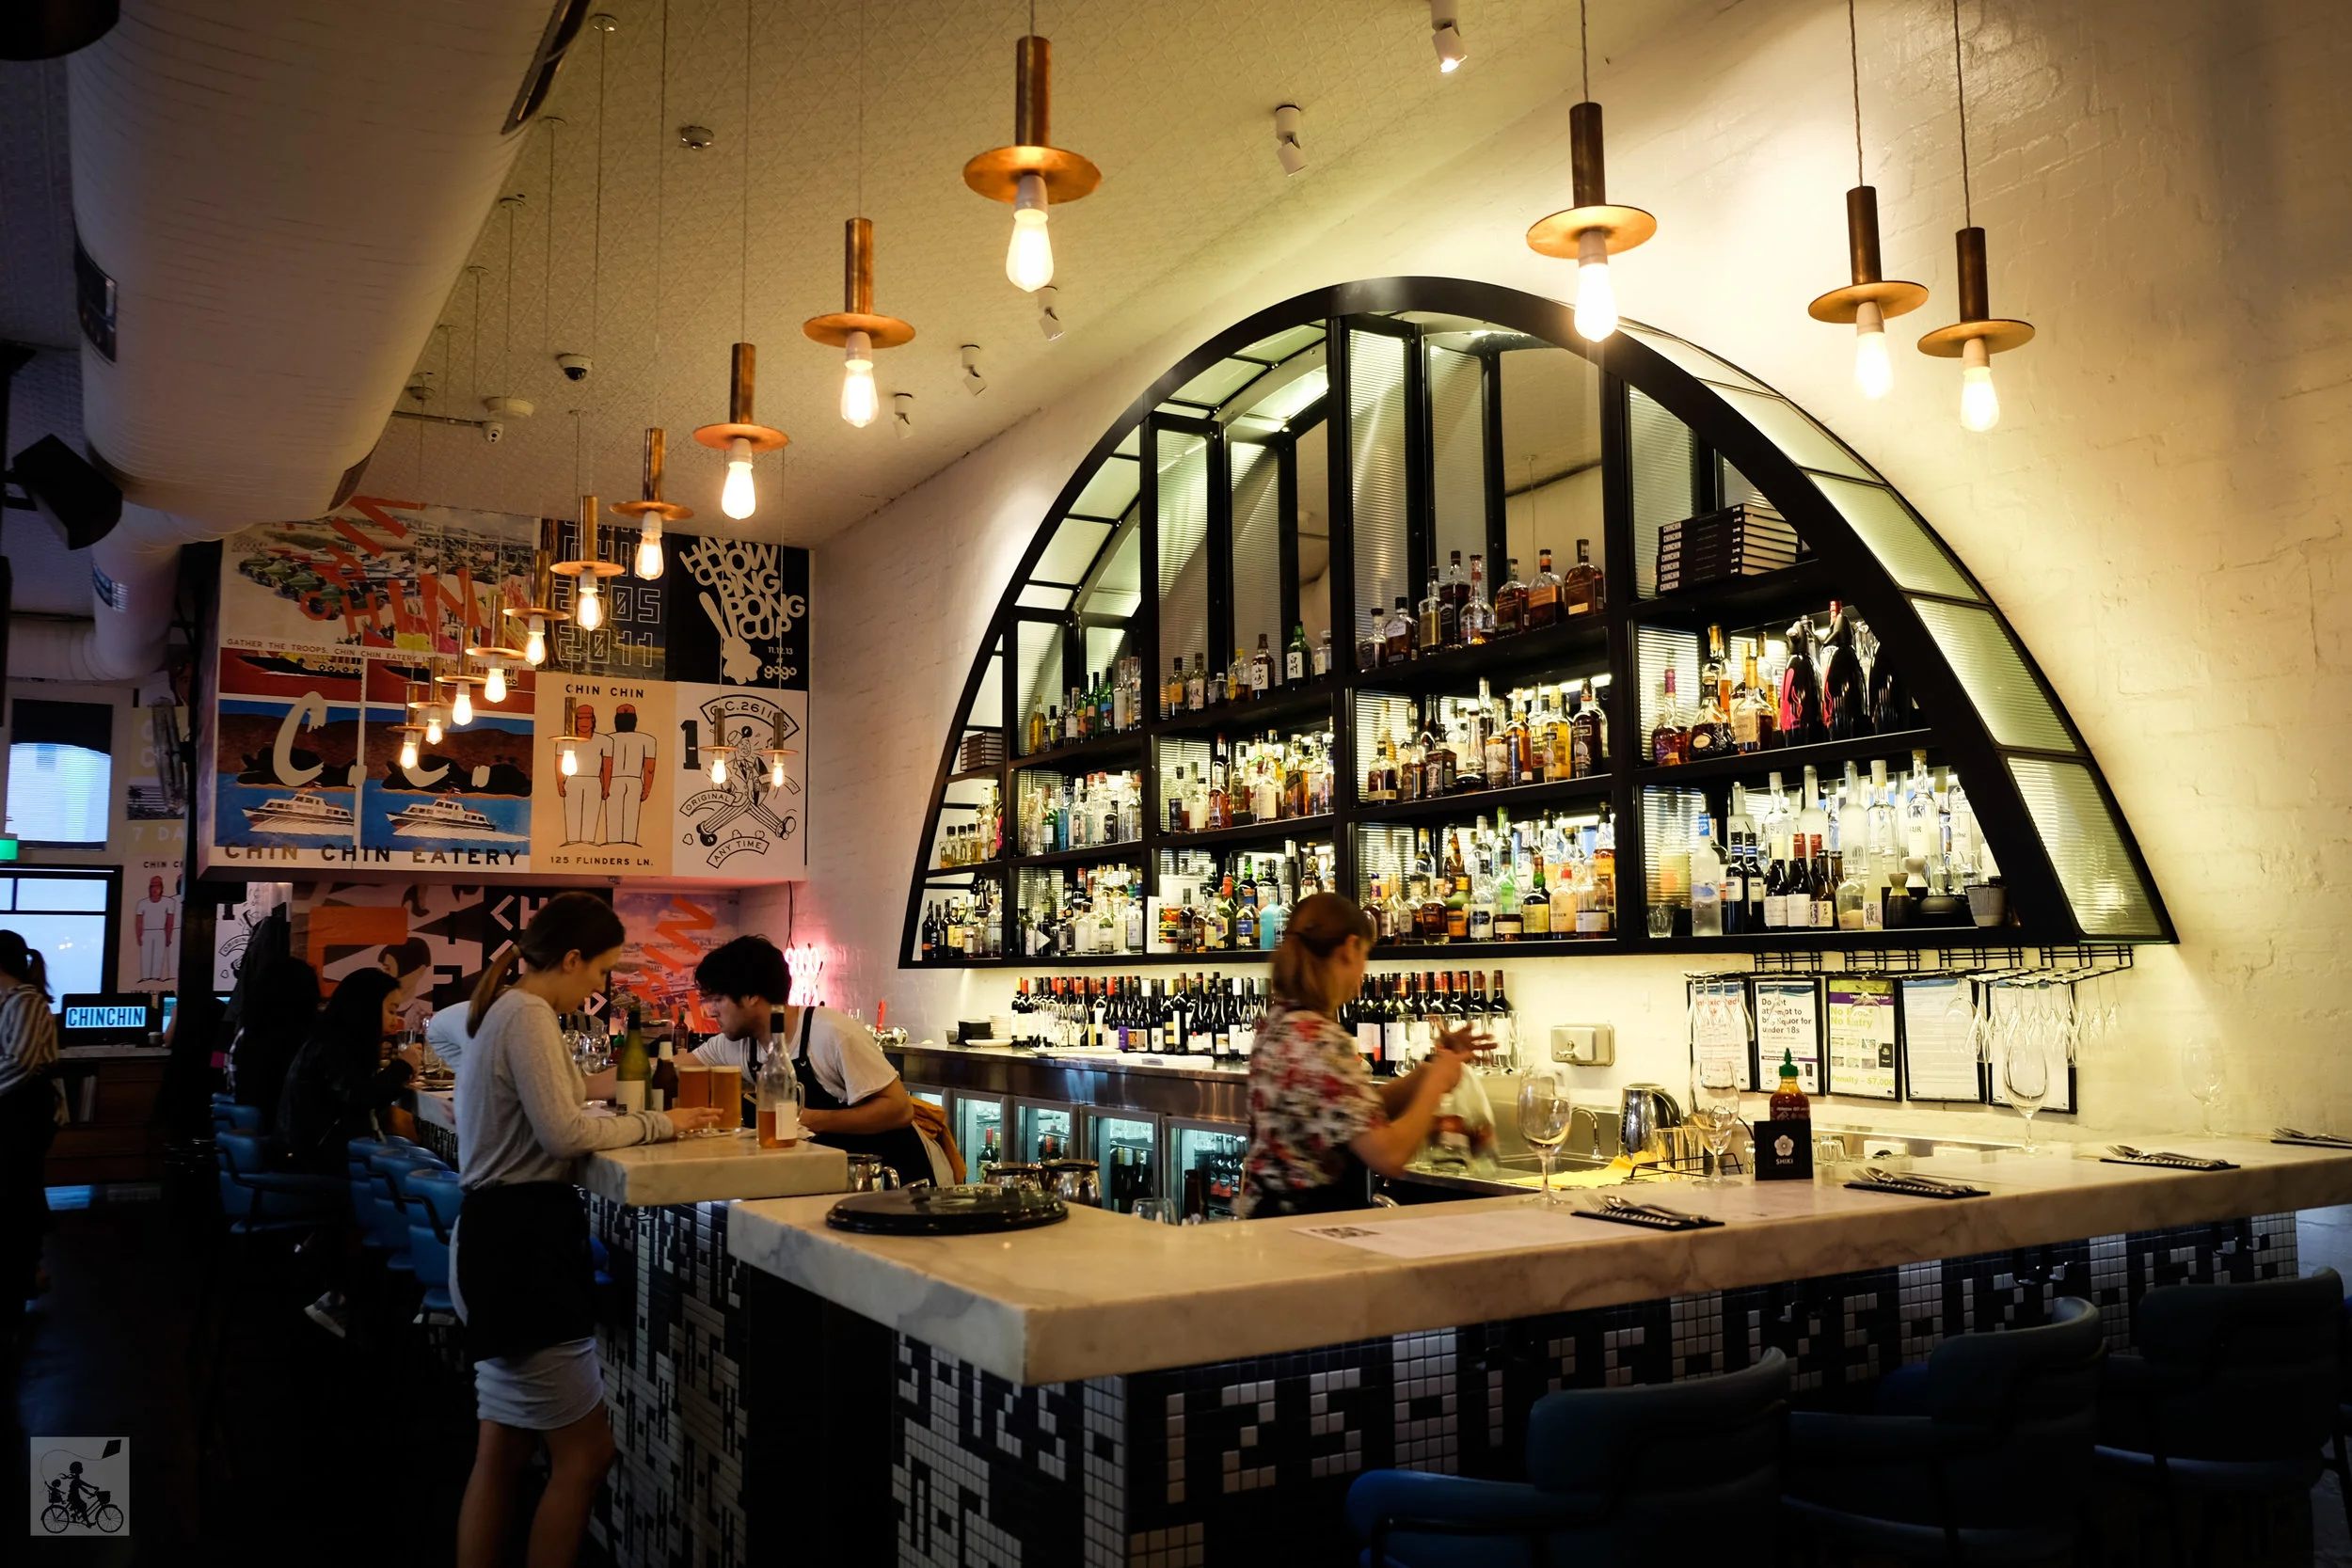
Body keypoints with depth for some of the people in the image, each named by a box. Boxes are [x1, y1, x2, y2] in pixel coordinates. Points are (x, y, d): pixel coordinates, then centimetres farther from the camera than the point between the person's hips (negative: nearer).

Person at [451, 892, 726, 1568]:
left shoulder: (504, 1012, 17)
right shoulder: (529, 1015, -15)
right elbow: (563, 1132, -21)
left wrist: (642, 1121, 8)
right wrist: (657, 1124, -9)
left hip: (501, 1237, 11)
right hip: (522, 1240, -11)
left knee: (502, 1449, 15)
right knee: (586, 1449, -2)